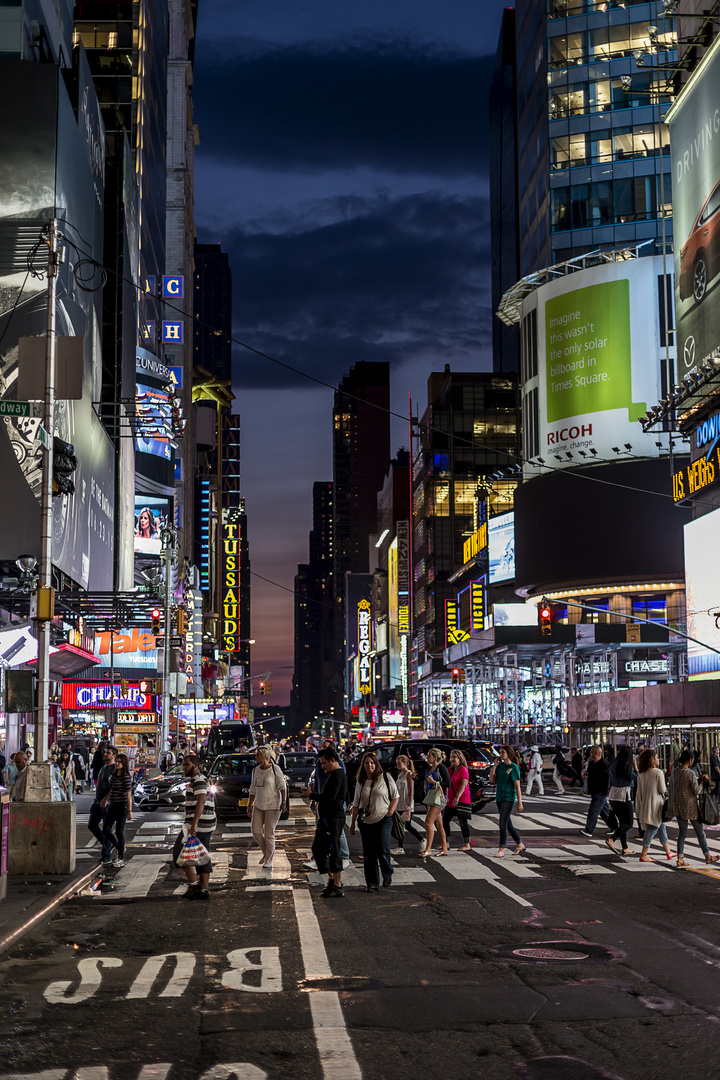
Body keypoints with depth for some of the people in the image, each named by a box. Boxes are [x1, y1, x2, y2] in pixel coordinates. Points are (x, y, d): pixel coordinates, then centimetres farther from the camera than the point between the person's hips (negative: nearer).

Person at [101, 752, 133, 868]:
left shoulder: (126, 777, -12)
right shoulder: (114, 775, 11)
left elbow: (129, 795, -14)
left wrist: (129, 811, -16)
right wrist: (105, 800, 22)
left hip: (122, 806, -7)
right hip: (112, 806, 7)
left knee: (119, 831, -3)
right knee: (106, 830, 4)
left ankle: (121, 858, 7)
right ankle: (120, 848, 26)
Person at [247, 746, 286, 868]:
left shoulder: (275, 769, -10)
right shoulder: (255, 770, 8)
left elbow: (282, 787, -11)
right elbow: (253, 790, 14)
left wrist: (283, 803, -19)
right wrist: (249, 807, 14)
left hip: (272, 806, -6)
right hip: (259, 805, 6)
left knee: (269, 833, -4)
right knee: (256, 831, 2)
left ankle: (269, 861, 7)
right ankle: (265, 852, 26)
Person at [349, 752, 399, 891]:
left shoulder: (385, 778, 1)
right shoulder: (360, 782, 9)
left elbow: (395, 797, 8)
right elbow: (356, 804, 15)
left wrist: (390, 811, -6)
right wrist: (352, 823, 13)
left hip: (383, 820, -3)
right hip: (365, 822, 3)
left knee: (383, 850, -11)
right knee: (368, 854, 3)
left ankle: (388, 874, 17)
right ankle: (372, 883, 11)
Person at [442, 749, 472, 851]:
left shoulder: (463, 770, -10)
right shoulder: (450, 770, 14)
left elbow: (463, 784, -20)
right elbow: (448, 784, 22)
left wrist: (457, 797, -29)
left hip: (462, 800, -9)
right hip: (451, 801, 9)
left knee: (463, 822, -5)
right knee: (445, 821, 8)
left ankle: (466, 845, 1)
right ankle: (446, 843, 17)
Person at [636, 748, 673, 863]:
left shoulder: (641, 774, 5)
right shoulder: (658, 772, -15)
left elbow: (639, 792, 7)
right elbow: (663, 790, -13)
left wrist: (639, 806, 12)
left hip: (645, 805, 7)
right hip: (656, 805, -7)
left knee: (661, 827, 18)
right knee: (652, 828, -2)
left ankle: (668, 852, 26)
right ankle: (643, 855, -3)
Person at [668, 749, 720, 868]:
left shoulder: (674, 771, 2)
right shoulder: (690, 773, -17)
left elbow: (670, 788, 10)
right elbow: (696, 791, -13)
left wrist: (670, 803, 20)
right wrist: (702, 781, -1)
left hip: (678, 806, 6)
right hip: (690, 806, -6)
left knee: (682, 832, 11)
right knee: (700, 832, 11)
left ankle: (680, 858, 4)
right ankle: (707, 856, 23)